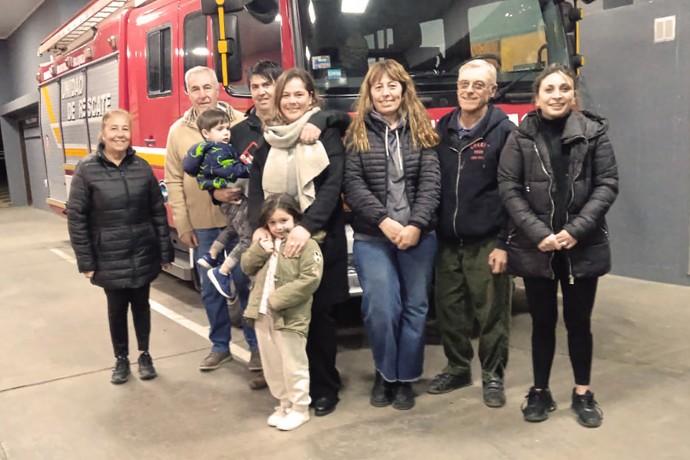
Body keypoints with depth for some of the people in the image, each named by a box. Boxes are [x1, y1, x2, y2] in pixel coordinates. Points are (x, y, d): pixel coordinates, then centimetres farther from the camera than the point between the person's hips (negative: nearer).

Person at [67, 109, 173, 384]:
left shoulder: (142, 167, 0)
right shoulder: (86, 170, -7)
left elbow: (158, 212, 2)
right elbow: (76, 218, -6)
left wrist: (165, 252, 1)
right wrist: (85, 261, -7)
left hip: (143, 255, 2)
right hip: (109, 259, -1)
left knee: (141, 305, 14)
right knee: (117, 308, 12)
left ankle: (144, 355, 32)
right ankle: (121, 359, 30)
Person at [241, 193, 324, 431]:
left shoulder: (306, 245, -12)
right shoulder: (266, 243, 13)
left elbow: (309, 280, -20)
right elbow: (247, 267, 12)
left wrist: (277, 300, -21)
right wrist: (260, 249, -7)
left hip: (289, 316, -7)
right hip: (263, 314, 7)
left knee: (293, 366, 4)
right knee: (271, 365, 17)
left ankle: (299, 408, 20)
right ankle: (284, 403, 33)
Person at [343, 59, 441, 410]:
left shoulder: (421, 130, 7)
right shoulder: (358, 132, 4)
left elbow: (431, 183, -1)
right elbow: (353, 184, -5)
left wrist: (416, 225, -14)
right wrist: (384, 221, -16)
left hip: (418, 235, 2)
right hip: (371, 237, -1)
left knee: (415, 307, 7)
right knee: (381, 308, -10)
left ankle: (405, 378, 24)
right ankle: (384, 373, 15)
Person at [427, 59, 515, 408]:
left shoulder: (504, 131, -5)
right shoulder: (441, 130, 8)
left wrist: (504, 243, -12)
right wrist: (430, 232, 8)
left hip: (486, 242, -4)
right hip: (447, 241, 5)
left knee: (491, 313, 5)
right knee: (449, 309, 12)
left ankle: (493, 375, 22)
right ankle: (457, 368, 30)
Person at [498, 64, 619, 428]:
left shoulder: (593, 132, 0)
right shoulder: (521, 137, 0)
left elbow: (607, 184, -3)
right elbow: (509, 189, -4)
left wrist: (577, 229, -14)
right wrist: (538, 232, -14)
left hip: (583, 246, 0)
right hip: (534, 247, 0)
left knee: (579, 322, 11)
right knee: (543, 322, 11)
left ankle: (583, 393, 29)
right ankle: (540, 392, 27)